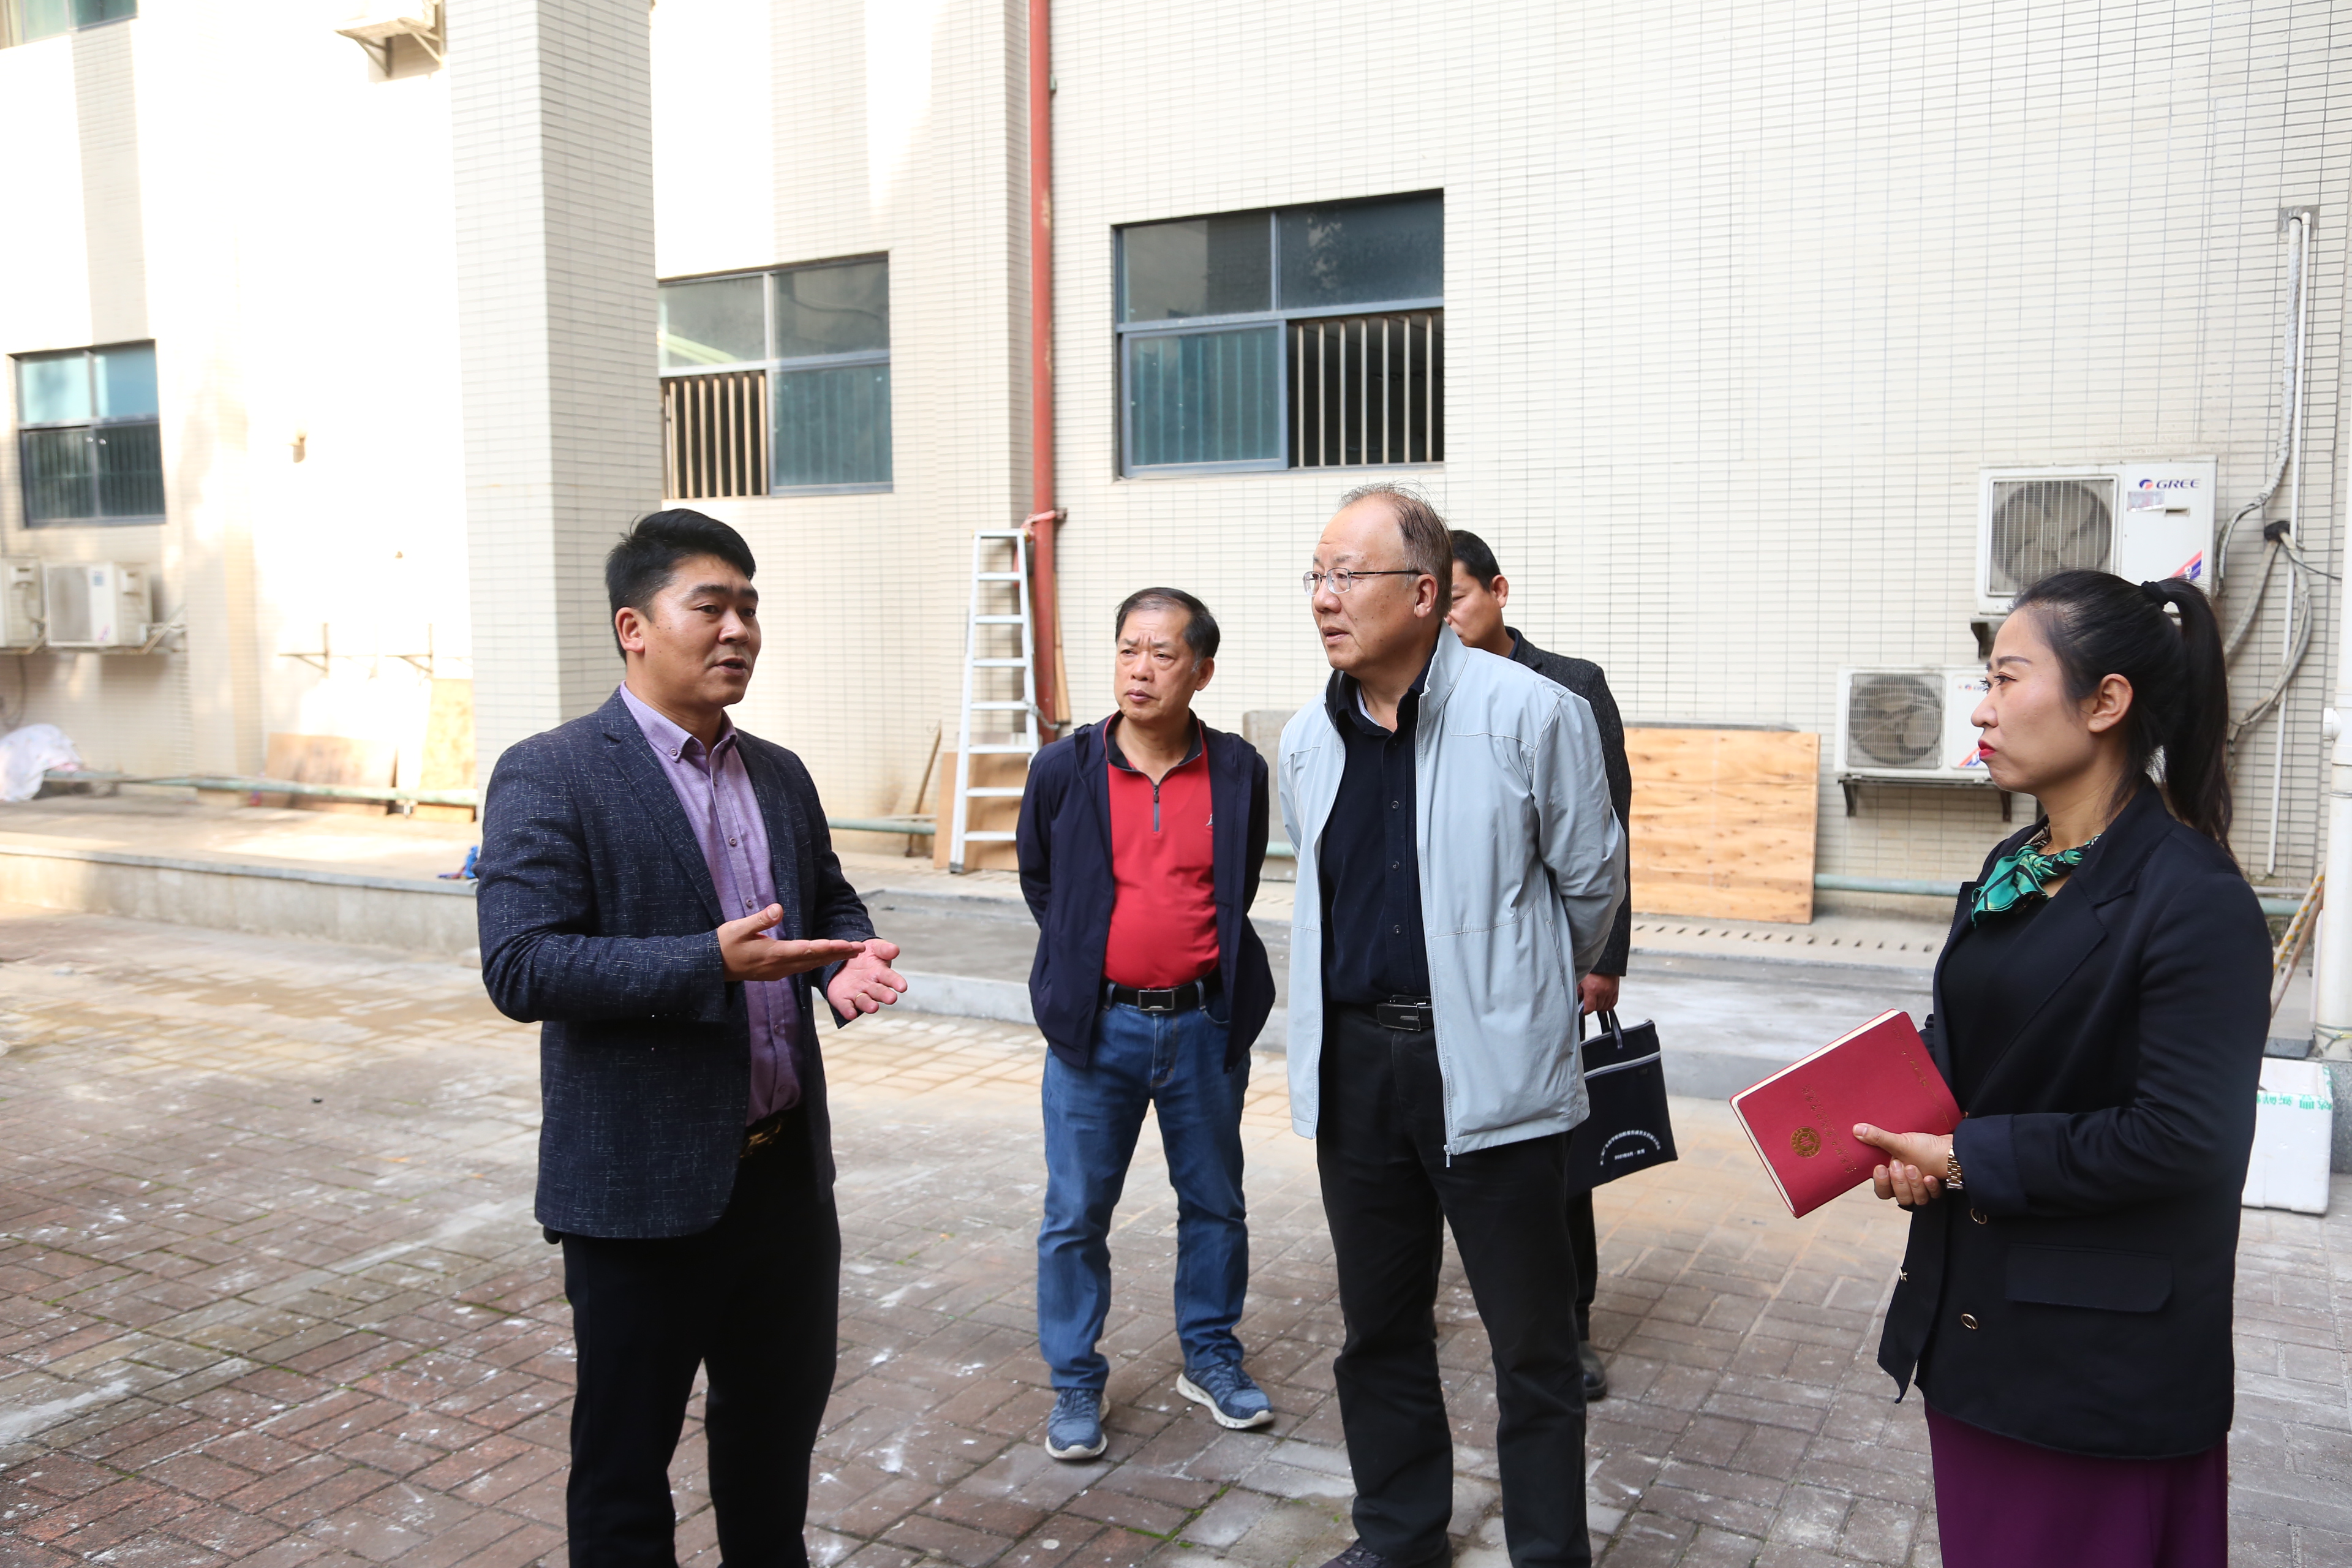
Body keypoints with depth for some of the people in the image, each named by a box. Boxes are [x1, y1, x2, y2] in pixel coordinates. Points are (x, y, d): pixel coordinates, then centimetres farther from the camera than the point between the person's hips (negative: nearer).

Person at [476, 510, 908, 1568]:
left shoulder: (779, 775, 9)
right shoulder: (549, 776, -12)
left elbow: (830, 900, 19)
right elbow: (520, 967, -19)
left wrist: (846, 961, -5)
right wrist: (711, 963, -29)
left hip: (786, 1167, 7)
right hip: (644, 1185, -6)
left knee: (783, 1412, 22)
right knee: (626, 1446, 11)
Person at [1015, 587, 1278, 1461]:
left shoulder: (1238, 772, -3)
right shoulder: (1064, 769, -5)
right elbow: (1038, 882, 11)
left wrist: (1200, 958, 10)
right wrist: (1085, 957, 9)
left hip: (1206, 1024, 1)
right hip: (1097, 1027, -1)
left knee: (1214, 1202, 14)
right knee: (1076, 1214, 5)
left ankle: (1210, 1357, 34)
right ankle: (1076, 1386, 21)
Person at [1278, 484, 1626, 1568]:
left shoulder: (1531, 714, -11)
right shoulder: (1308, 740, 6)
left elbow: (1591, 884, 1)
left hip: (1489, 1065, -5)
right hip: (1353, 1061, 5)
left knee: (1531, 1344, 6)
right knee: (1378, 1327, 18)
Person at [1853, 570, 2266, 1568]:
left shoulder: (2195, 901, -19)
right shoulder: (2013, 869, 6)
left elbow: (2181, 1137, -22)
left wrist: (1973, 1158, -17)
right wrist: (1912, 1134, -5)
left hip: (2104, 1352, -7)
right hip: (1974, 1309, 8)